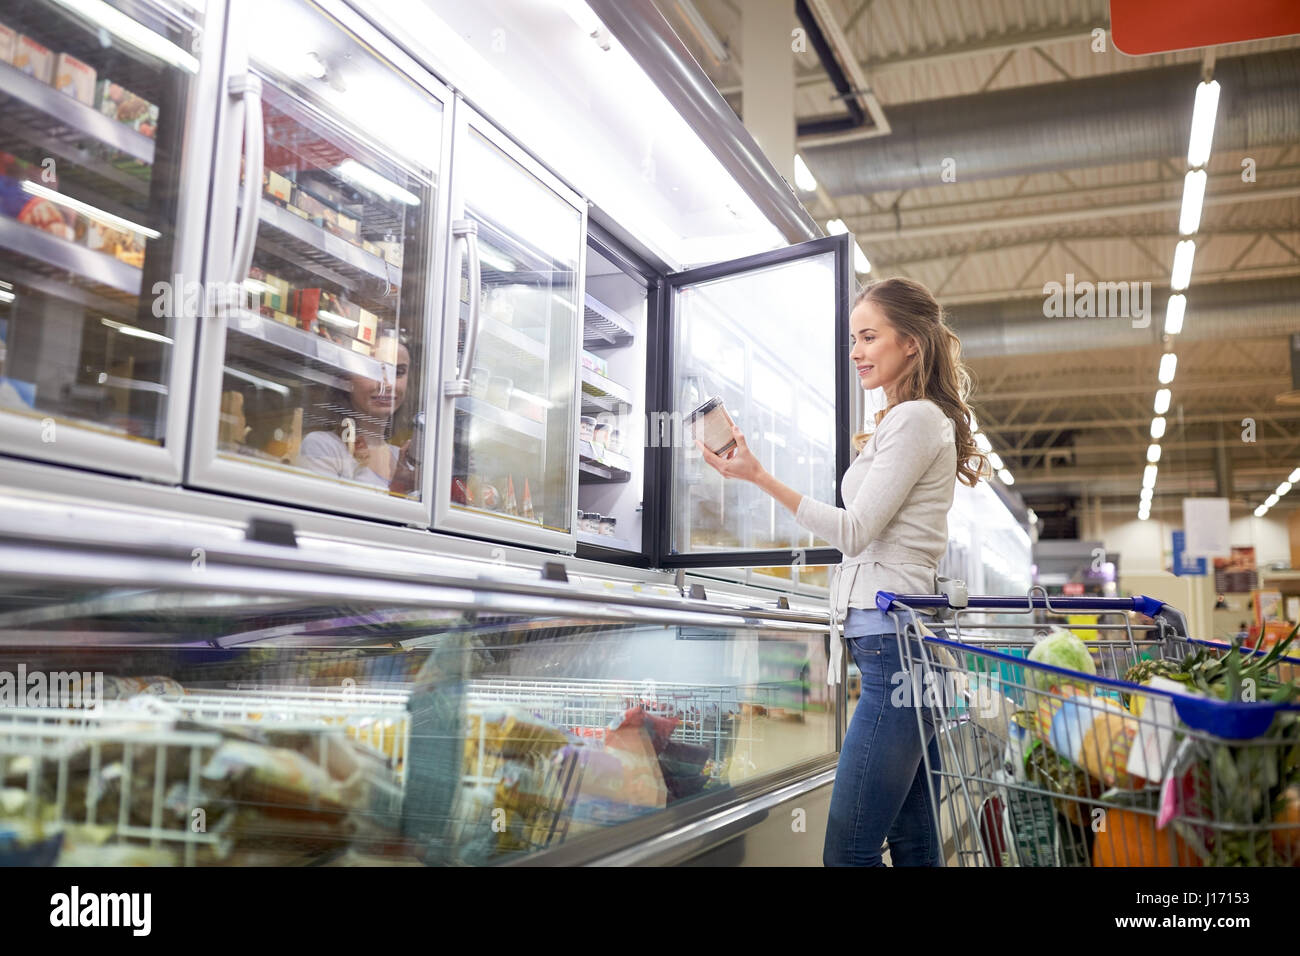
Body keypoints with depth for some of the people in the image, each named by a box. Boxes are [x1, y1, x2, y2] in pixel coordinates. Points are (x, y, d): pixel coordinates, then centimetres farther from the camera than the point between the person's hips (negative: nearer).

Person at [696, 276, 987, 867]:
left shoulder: (916, 419, -7)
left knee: (847, 852, -10)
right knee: (914, 847, 11)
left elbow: (855, 530, -14)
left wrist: (760, 477, -18)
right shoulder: (905, 422, 23)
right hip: (901, 644, 11)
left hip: (898, 642, -11)